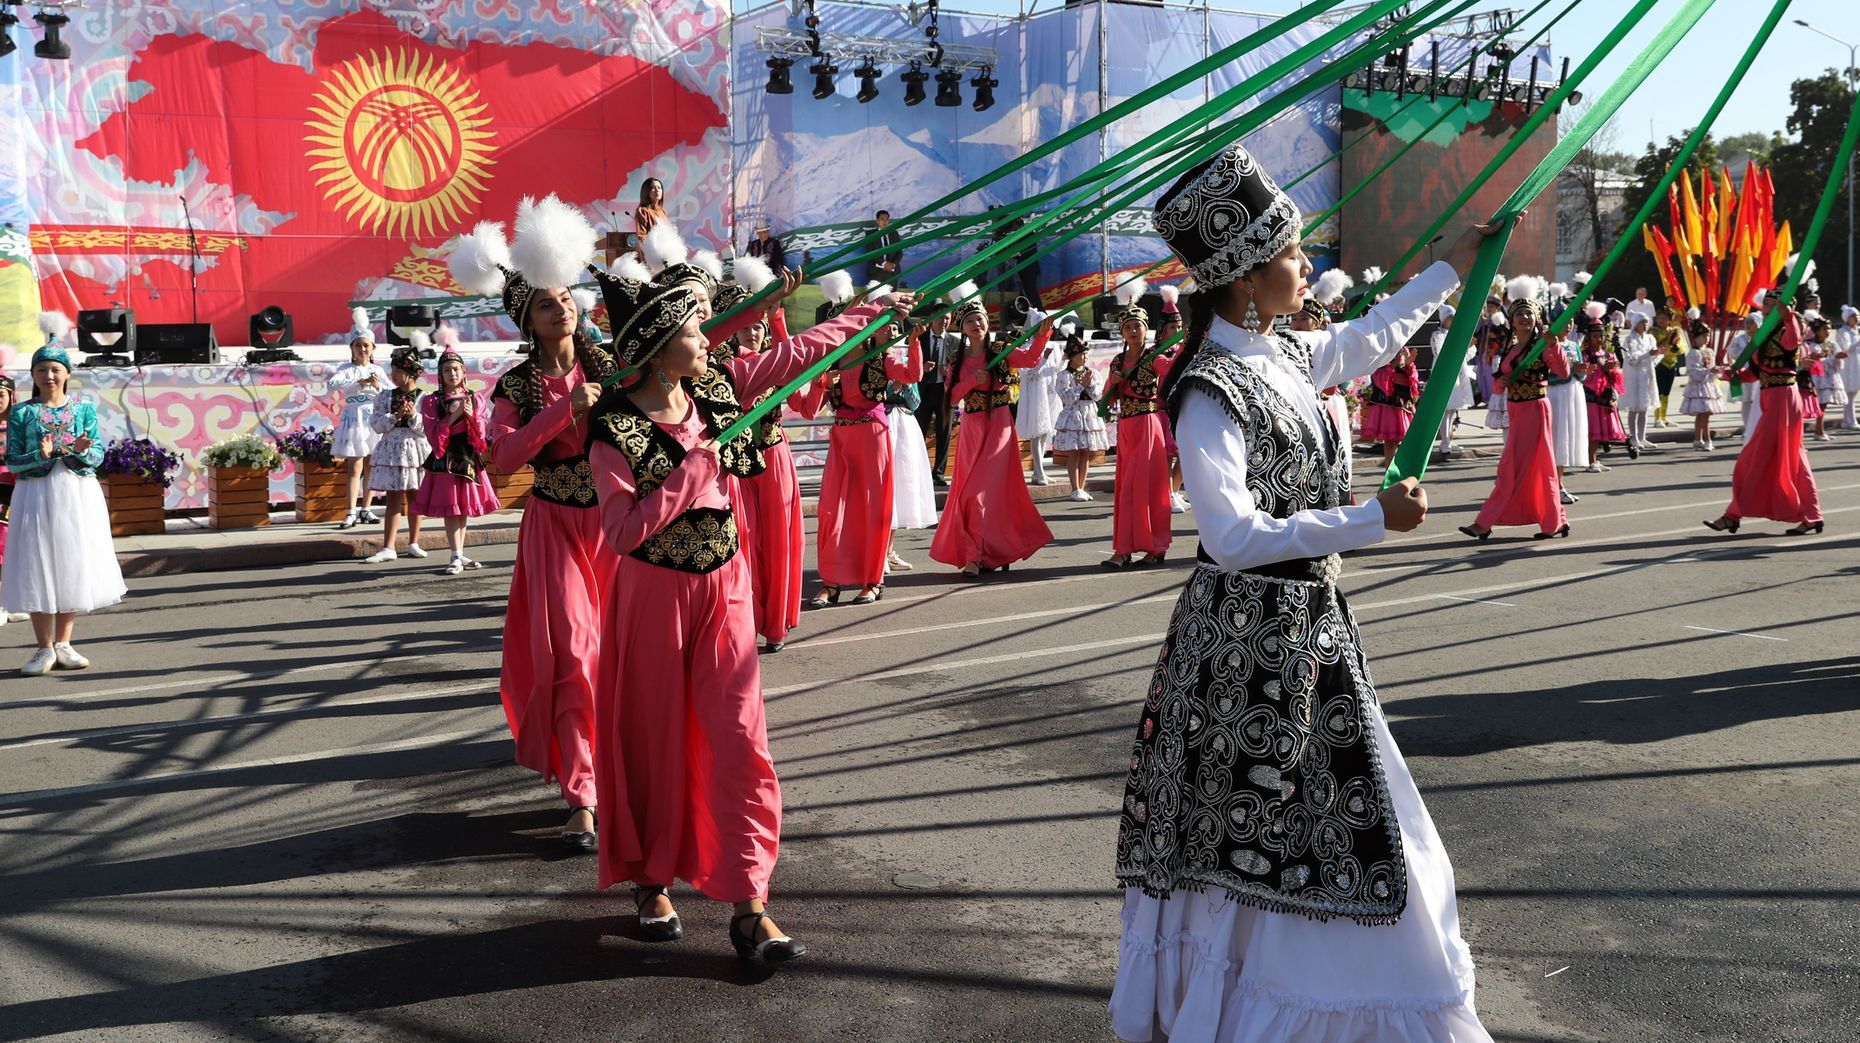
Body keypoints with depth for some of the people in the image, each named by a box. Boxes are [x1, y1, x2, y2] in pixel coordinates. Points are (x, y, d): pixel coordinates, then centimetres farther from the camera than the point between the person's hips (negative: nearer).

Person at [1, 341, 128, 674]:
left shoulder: (84, 409, 5)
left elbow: (98, 455, 4)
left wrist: (82, 451, -18)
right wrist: (39, 456, -19)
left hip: (78, 495, 1)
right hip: (35, 495, -1)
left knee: (74, 565, 3)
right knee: (38, 566, -1)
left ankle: (63, 644, 13)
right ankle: (44, 648, 8)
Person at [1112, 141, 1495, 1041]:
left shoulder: (1283, 357, 6)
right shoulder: (1211, 391, -20)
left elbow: (1368, 339, 27)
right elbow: (1234, 535, -27)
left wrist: (1450, 270, 35)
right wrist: (1372, 520, -23)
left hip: (1307, 625, 9)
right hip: (1248, 636, -9)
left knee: (1325, 817, 18)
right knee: (1254, 830, 1)